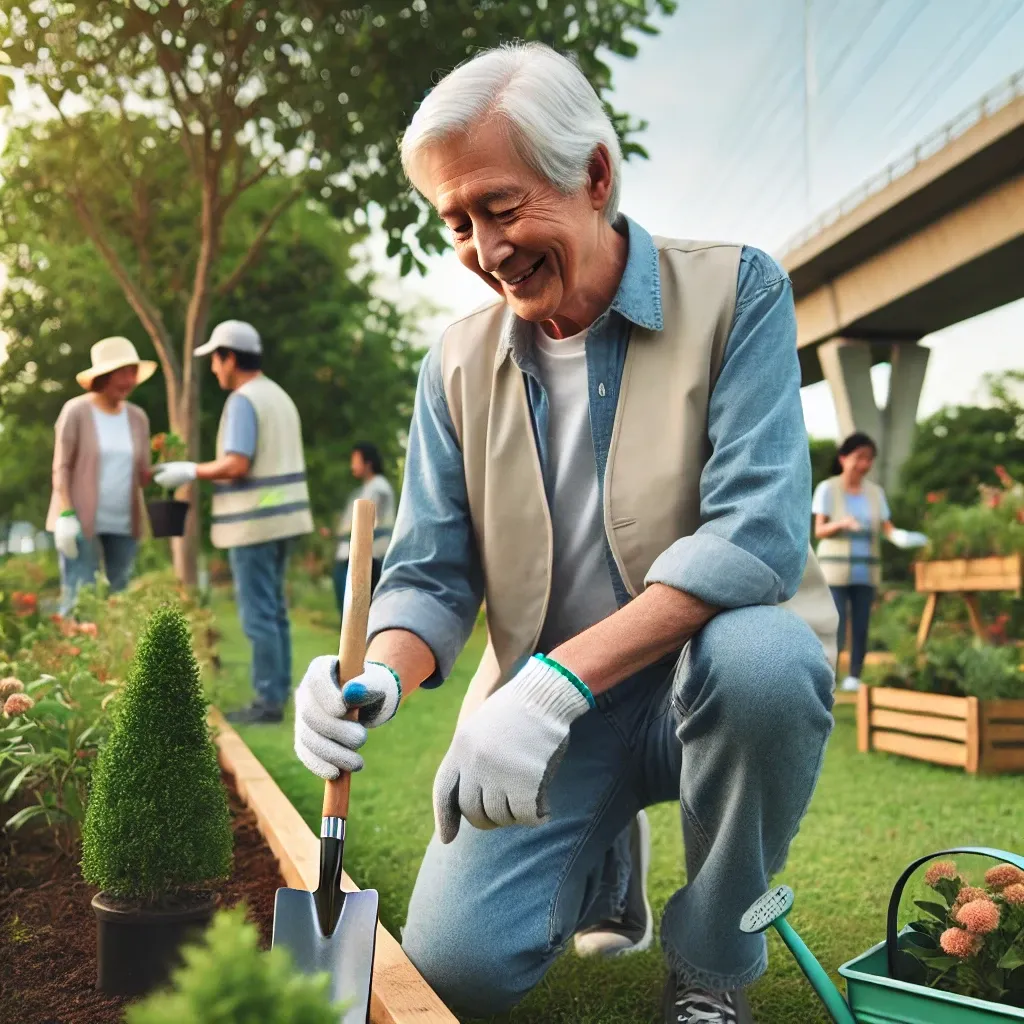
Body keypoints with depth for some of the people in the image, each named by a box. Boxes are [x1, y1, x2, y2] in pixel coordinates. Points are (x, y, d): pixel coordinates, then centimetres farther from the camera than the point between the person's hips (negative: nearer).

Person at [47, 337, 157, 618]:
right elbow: (61, 467, -6)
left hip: (123, 524, 5)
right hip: (82, 521, -5)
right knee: (79, 599, -8)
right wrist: (66, 515, -15)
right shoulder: (76, 411, -4)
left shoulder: (137, 417, 10)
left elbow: (142, 475, 11)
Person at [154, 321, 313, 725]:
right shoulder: (278, 395, 15)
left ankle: (268, 701, 1)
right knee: (273, 609, 14)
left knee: (258, 613, -3)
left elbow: (236, 465, -22)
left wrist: (191, 471, -9)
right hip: (280, 514, 9)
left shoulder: (243, 400, -14)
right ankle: (277, 692, 20)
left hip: (255, 520, -9)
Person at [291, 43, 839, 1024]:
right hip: (547, 706, 3)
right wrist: (379, 678, -22)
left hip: (708, 677, -2)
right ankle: (607, 865, 23)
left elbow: (759, 534, -23)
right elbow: (432, 575, 2)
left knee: (762, 660, -37)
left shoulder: (736, 292, -10)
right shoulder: (457, 364, 2)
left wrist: (557, 680, -32)